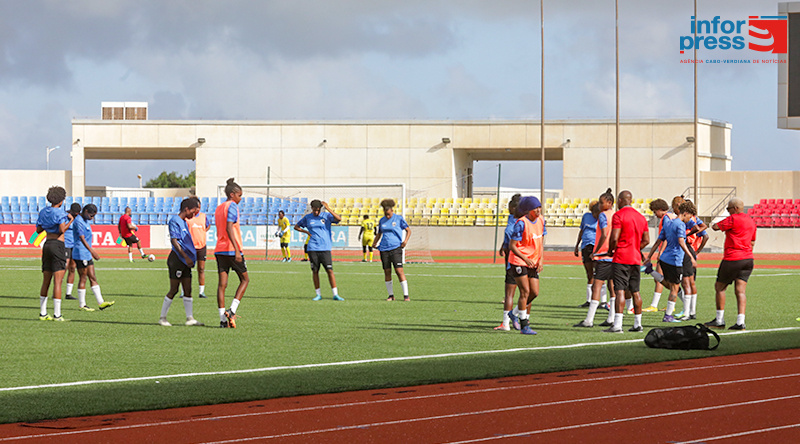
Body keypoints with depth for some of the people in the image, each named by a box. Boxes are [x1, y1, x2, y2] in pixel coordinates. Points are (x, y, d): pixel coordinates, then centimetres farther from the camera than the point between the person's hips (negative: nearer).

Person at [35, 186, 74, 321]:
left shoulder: (44, 212, 9)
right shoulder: (59, 212, -12)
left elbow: (38, 229, 14)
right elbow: (62, 230, -21)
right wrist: (71, 221, -5)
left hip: (47, 245, 7)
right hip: (58, 245, -7)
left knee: (46, 281, 14)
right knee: (58, 281, -7)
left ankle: (42, 313, 17)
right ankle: (57, 314, -10)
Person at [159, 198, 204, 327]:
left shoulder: (184, 222, 17)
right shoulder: (175, 221, -11)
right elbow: (174, 240, -19)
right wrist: (186, 257, -23)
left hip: (186, 260, 9)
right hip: (177, 258, -9)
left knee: (188, 290, 6)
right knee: (174, 290, -4)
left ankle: (190, 318, 7)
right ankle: (162, 318, 5)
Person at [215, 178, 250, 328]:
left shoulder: (218, 208, 17)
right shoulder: (232, 206, -8)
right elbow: (229, 228, -19)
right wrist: (237, 250, -23)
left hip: (220, 250, 7)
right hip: (232, 250, -7)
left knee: (222, 284, 3)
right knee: (244, 280, 8)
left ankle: (223, 319, -2)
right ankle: (232, 311, -6)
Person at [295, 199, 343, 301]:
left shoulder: (326, 216, 2)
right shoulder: (307, 217, 8)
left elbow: (339, 218, -14)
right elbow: (296, 226, 20)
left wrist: (328, 208, -18)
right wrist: (306, 232, 4)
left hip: (325, 248, -2)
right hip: (312, 249, 2)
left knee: (330, 270, -6)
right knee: (315, 271, 4)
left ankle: (335, 294, -3)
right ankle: (318, 294, 13)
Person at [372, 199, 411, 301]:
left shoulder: (399, 219, 1)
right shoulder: (382, 221, 12)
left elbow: (408, 230, 7)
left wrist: (406, 240, -9)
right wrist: (374, 243, 11)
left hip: (396, 248, -4)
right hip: (384, 249, 4)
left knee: (399, 270, -12)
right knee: (387, 272, 4)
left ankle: (406, 295, -9)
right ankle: (391, 295, 14)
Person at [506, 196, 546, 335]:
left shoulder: (541, 220, 4)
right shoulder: (521, 223, -17)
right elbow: (512, 245, -17)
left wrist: (540, 260, 3)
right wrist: (526, 259, -27)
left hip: (533, 262, 7)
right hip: (519, 261, -7)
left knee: (535, 293, 4)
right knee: (525, 292, -10)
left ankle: (515, 313, 27)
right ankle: (524, 326, -4)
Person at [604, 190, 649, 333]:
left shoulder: (618, 215, -9)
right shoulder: (641, 217, 13)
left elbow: (614, 238, -16)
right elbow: (646, 240, 14)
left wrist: (610, 250, 0)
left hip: (621, 258, -7)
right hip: (636, 259, 7)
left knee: (620, 291, -11)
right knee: (635, 292, 12)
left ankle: (617, 325, -17)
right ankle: (638, 324, 15)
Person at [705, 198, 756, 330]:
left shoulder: (733, 219, -11)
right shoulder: (751, 221, 13)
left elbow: (715, 227, -7)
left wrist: (714, 225, 14)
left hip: (732, 259, -7)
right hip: (748, 258, 7)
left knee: (719, 287, 8)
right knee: (740, 291, 2)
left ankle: (719, 320, 11)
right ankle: (740, 322, -9)